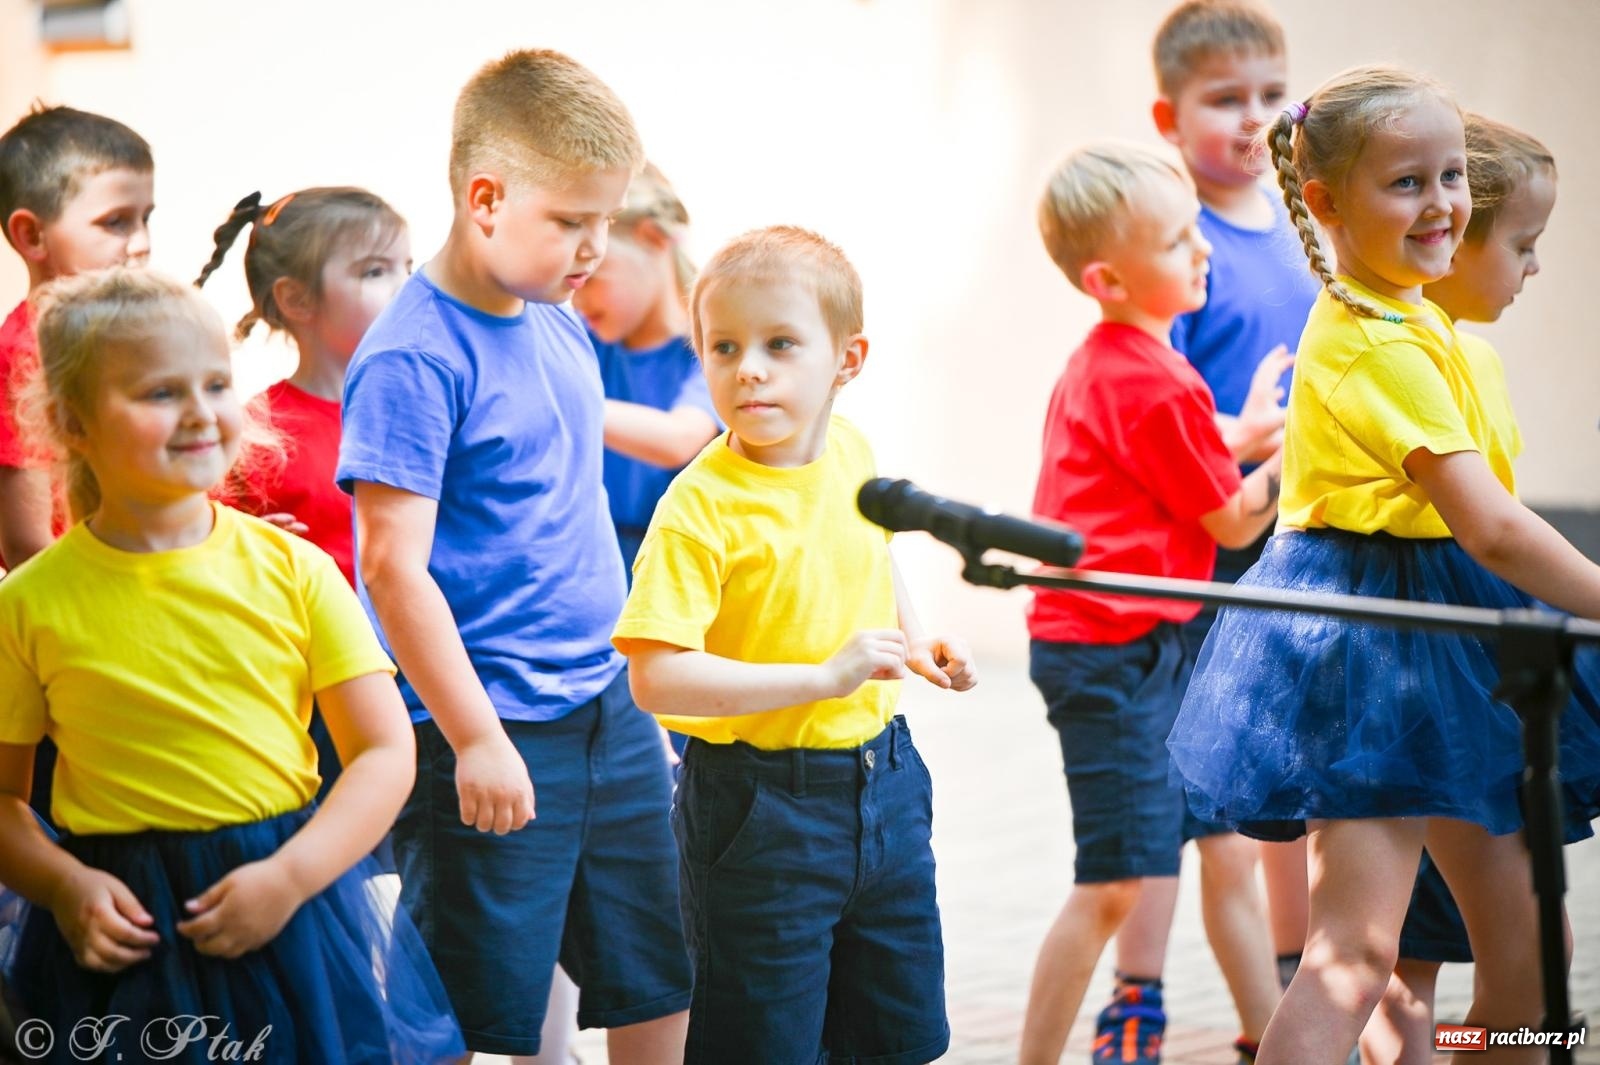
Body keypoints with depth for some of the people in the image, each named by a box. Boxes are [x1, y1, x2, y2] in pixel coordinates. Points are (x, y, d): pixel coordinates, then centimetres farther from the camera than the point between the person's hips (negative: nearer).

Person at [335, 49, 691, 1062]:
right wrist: (477, 741, -19)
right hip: (490, 734, -8)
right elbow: (394, 567, -19)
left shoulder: (563, 329, 9)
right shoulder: (413, 358, -16)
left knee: (658, 982, 14)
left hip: (606, 708, 8)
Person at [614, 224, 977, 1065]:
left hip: (882, 781, 7)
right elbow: (657, 679, -28)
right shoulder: (700, 505, -20)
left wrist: (916, 641, 10)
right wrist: (824, 676, -30)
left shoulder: (851, 454, 0)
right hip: (759, 806, -6)